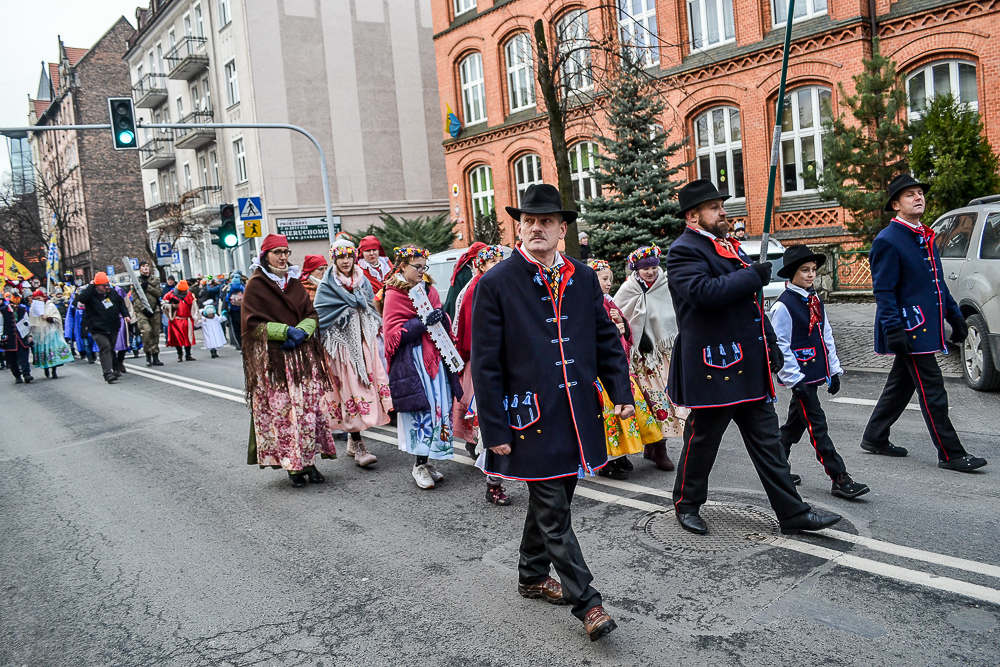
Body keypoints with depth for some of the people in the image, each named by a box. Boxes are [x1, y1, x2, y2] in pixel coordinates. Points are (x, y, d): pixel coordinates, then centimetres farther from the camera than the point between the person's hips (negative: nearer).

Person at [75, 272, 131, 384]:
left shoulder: (112, 292, 7)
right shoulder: (91, 294, -9)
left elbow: (121, 303, 20)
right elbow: (80, 299, -29)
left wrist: (126, 315, 9)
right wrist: (91, 286, -24)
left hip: (113, 328, 6)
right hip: (97, 329, -6)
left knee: (111, 349, 14)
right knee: (105, 348, -19)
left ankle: (108, 370, 28)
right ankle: (108, 373, -24)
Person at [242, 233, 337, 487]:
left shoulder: (294, 281, 15)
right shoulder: (255, 285, 0)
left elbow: (311, 315, 13)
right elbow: (253, 323, -6)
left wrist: (301, 332, -8)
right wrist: (287, 331, -14)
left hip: (302, 355, 5)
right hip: (272, 359, -5)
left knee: (309, 407, 0)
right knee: (281, 410, -6)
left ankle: (308, 461, 7)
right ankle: (292, 465, 2)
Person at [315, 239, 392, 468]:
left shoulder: (363, 281, 14)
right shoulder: (326, 286, 0)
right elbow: (320, 317, -3)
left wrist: (374, 335, 13)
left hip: (365, 340, 5)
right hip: (342, 342, -5)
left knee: (368, 382, 0)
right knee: (350, 389, -7)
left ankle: (354, 441, 14)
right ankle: (358, 446, -4)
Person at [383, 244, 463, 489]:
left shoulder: (429, 289, 16)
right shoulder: (394, 294, -1)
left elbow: (445, 323, 20)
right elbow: (394, 332, -8)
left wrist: (440, 316, -4)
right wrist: (423, 322, -18)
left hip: (434, 356, 6)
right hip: (410, 361, -6)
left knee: (438, 405, 2)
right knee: (419, 408, -8)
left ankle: (427, 461, 13)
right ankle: (419, 466, 3)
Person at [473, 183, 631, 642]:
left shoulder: (583, 279, 7)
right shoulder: (496, 284, -8)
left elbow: (606, 341, 14)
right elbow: (486, 364, -8)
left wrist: (621, 392, 3)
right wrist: (495, 430, -10)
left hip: (577, 413, 5)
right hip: (531, 416, -5)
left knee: (551, 498, 18)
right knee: (554, 512, -1)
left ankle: (532, 575, 38)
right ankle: (587, 603, 9)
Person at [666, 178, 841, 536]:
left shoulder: (729, 246, 19)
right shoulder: (684, 251, -10)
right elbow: (704, 291, -29)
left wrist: (771, 343, 20)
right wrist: (753, 276, -19)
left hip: (749, 365, 9)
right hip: (713, 367, -8)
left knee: (766, 440, 10)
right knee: (702, 440, 5)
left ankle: (792, 513, 15)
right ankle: (687, 504, 25)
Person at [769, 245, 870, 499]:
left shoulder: (815, 302, 12)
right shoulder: (783, 306, -14)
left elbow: (827, 337, 17)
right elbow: (781, 347, -15)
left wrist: (834, 370, 13)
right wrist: (794, 380, -17)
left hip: (815, 373, 9)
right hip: (800, 377, -9)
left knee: (795, 423, 16)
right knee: (817, 427, -6)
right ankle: (840, 479, -4)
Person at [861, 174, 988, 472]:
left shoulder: (925, 237, 16)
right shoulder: (887, 241, -12)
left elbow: (939, 283, 22)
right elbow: (884, 291, -15)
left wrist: (955, 318, 18)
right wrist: (894, 330, -21)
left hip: (927, 327, 9)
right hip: (910, 329, -9)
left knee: (901, 385, 15)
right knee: (932, 391, -6)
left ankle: (875, 438, 27)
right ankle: (951, 455, 1)